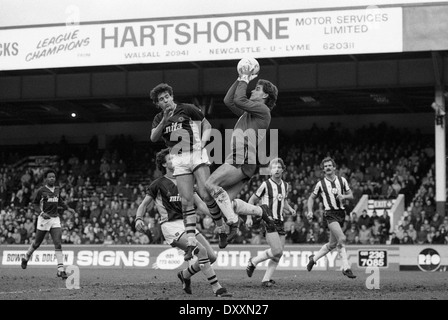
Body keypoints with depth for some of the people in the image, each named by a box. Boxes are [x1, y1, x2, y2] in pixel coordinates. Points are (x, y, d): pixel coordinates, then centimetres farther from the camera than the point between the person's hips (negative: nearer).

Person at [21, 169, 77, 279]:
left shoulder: (57, 189, 9)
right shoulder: (41, 191, -6)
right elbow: (35, 204, 0)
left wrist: (68, 208, 13)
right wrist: (42, 212, -16)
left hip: (55, 219, 3)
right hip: (44, 219, -3)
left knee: (58, 244, -10)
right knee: (37, 243, 9)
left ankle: (61, 270, -13)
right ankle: (26, 258, 38)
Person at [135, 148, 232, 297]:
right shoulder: (158, 184, 3)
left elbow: (200, 204, 14)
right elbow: (143, 205, 7)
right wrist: (139, 219, -14)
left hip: (186, 223, 6)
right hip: (171, 225, -6)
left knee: (212, 256, -4)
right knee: (201, 251, -25)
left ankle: (185, 274, 21)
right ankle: (217, 289, -23)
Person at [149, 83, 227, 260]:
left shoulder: (187, 109, 2)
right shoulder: (158, 119, 13)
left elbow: (207, 125, 9)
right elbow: (153, 138, -4)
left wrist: (202, 142, -7)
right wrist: (164, 121, -17)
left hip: (197, 155, -3)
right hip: (179, 160, 3)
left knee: (206, 195, -17)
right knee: (187, 201, -5)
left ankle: (222, 230, 2)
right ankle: (191, 244, -4)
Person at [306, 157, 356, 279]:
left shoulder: (342, 180, 6)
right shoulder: (320, 184, 1)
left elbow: (351, 195, 14)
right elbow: (311, 198, 12)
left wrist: (344, 196, -8)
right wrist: (310, 211, -2)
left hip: (341, 213, 5)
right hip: (330, 214, -5)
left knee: (333, 244, 11)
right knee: (342, 239, -23)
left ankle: (314, 258, 31)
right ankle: (346, 267, -20)